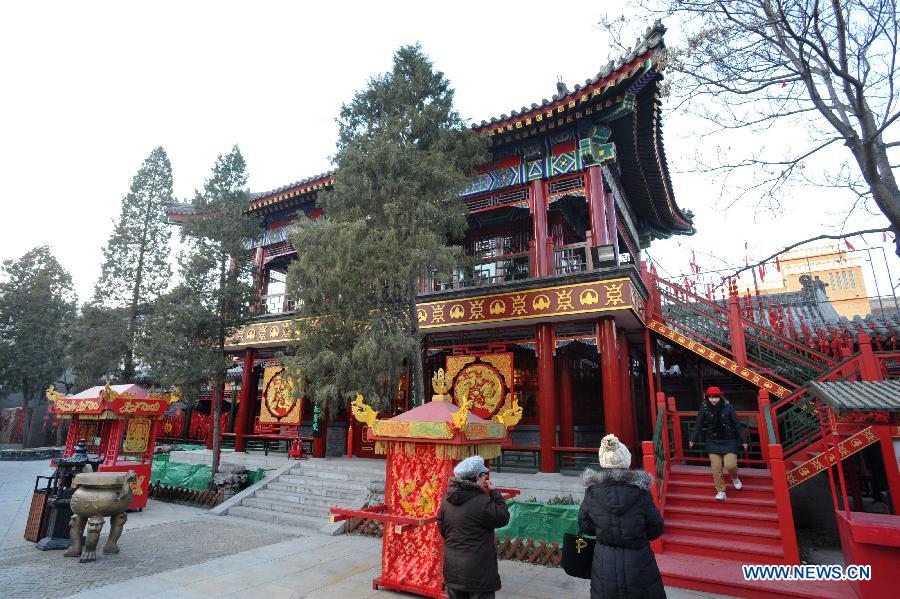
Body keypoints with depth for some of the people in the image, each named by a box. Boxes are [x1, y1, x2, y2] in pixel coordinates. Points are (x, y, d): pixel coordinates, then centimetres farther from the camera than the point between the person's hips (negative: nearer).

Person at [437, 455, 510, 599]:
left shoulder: (447, 499, -1)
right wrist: (495, 493, -6)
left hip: (452, 569, 7)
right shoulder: (481, 502, -24)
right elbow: (503, 518, -12)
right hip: (478, 573, -7)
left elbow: (442, 528, 8)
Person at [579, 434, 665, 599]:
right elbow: (655, 530, -5)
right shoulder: (640, 491, -16)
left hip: (604, 565, 1)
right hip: (638, 564, -1)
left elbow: (585, 526, 0)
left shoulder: (592, 492, -11)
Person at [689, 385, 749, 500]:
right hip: (713, 442, 1)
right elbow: (698, 425, -3)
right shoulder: (704, 409, -6)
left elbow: (737, 424, -2)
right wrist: (693, 439, -8)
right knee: (716, 467, -1)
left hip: (729, 441, -1)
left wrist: (744, 440, -1)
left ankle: (735, 478, 25)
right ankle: (721, 491, 15)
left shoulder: (727, 407, -8)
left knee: (730, 465, -11)